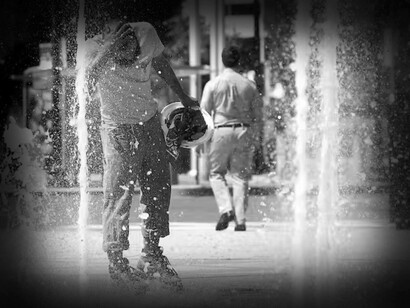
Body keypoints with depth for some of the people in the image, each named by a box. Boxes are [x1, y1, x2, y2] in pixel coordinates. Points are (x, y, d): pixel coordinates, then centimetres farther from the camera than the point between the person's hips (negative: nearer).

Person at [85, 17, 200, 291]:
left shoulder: (146, 33, -10)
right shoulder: (95, 48, -20)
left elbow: (161, 63, 10)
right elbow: (87, 81, -38)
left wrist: (183, 97, 21)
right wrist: (108, 51, -49)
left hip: (150, 123, 5)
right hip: (118, 128, -5)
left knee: (159, 189, 7)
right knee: (119, 192, -10)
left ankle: (152, 254, 18)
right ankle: (116, 258, -3)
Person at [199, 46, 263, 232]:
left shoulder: (213, 84, -4)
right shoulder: (249, 85, 1)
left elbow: (204, 113, -2)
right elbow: (257, 115, 5)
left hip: (221, 131, -2)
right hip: (244, 130, 2)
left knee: (216, 173, 12)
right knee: (240, 176, 7)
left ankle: (226, 209, -8)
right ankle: (240, 220, 3)